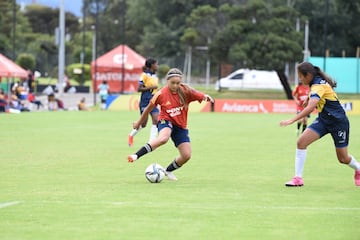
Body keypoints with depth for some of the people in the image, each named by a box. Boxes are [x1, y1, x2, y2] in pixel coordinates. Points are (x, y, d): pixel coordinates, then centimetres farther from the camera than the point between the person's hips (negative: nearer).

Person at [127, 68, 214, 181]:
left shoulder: (185, 91, -10)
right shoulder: (161, 94, -13)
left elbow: (201, 96, -15)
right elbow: (148, 108, 2)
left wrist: (206, 97, -41)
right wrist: (139, 122, 13)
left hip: (181, 126, 4)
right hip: (166, 121, -4)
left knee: (186, 155, -5)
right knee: (163, 138, -39)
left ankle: (168, 171, 22)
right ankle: (136, 156, -41)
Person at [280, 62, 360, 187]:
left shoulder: (319, 86, -27)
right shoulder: (316, 83, 0)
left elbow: (310, 107, -41)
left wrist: (292, 120, -46)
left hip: (338, 121, -8)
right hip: (323, 119, 8)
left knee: (343, 158, 6)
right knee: (301, 141, -13)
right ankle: (298, 178, -11)